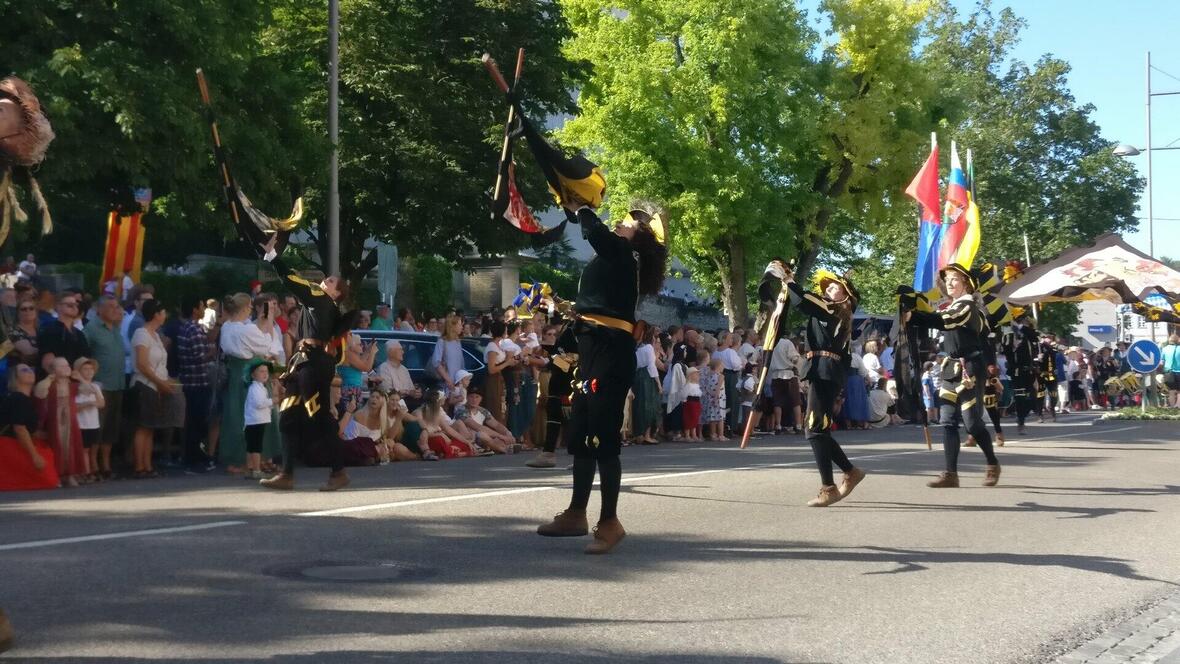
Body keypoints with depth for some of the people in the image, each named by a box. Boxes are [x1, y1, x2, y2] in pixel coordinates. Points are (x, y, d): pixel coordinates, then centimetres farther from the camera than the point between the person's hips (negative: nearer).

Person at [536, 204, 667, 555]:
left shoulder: (623, 253, -7)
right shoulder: (615, 256, 19)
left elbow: (597, 232, -22)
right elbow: (595, 233, 33)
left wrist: (577, 206, -6)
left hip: (611, 352, -10)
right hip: (596, 349, 10)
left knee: (602, 437, -9)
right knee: (579, 434, 14)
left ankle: (609, 522, -4)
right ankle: (577, 514, 23)